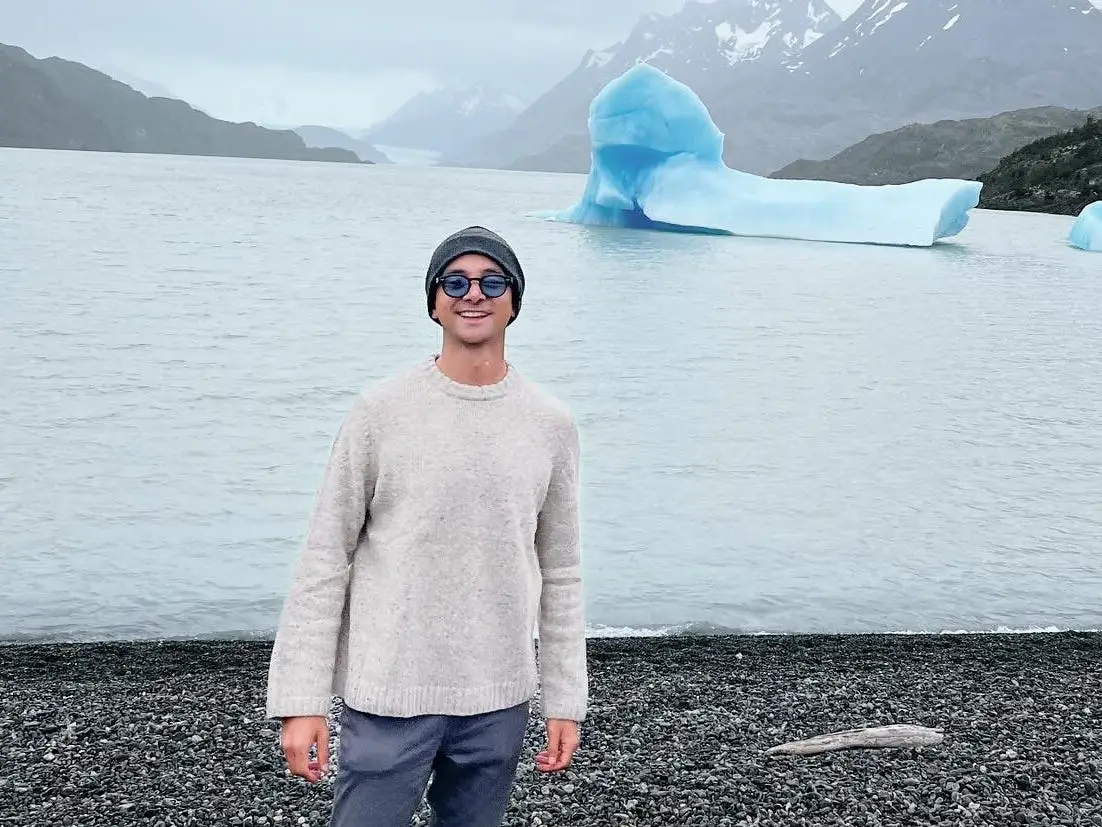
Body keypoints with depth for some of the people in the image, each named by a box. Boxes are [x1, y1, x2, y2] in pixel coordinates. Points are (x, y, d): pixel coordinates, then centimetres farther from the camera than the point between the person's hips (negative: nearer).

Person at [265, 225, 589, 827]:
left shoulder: (551, 424, 4)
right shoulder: (380, 412, -6)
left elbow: (559, 575, 10)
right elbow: (324, 561, -4)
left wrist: (565, 702, 9)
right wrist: (301, 700, -7)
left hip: (498, 702, 3)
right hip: (388, 696, -3)